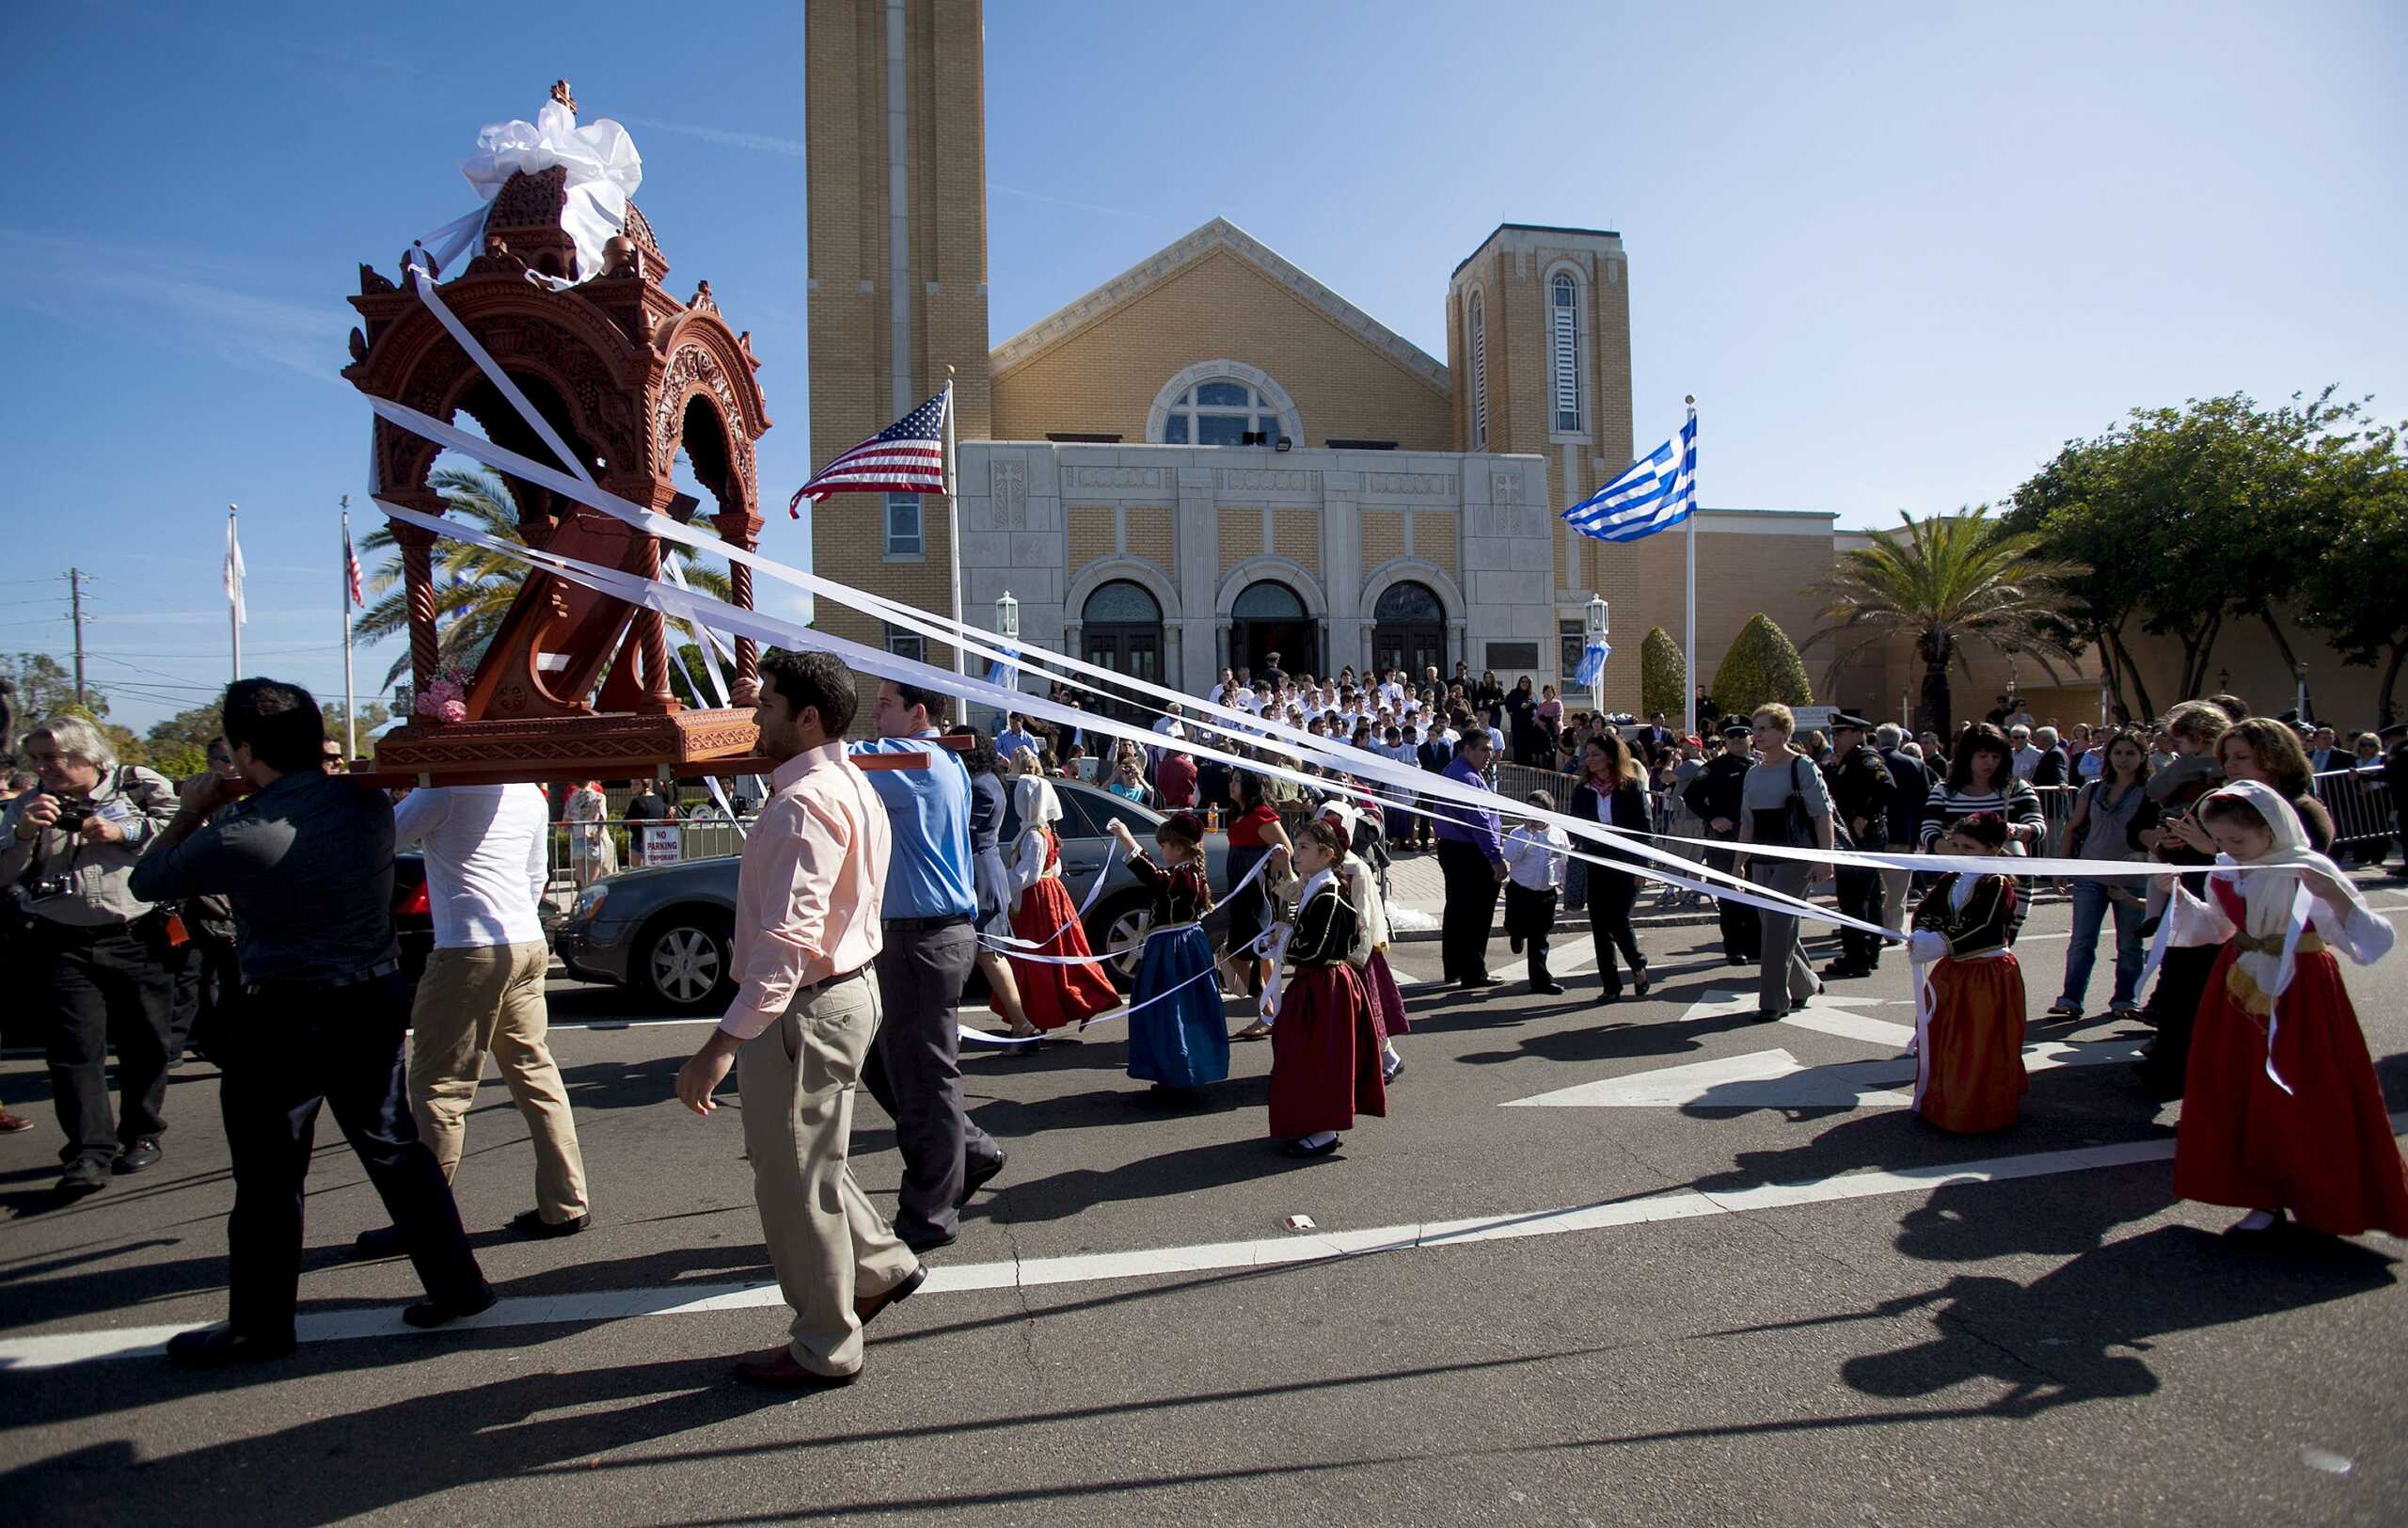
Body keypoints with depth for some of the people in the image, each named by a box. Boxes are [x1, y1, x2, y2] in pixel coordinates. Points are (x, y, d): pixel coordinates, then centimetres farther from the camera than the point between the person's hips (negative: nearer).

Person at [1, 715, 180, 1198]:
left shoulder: (141, 787, 3)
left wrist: (125, 833, -16)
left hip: (139, 941, -2)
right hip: (64, 947, 2)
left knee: (145, 1045, 8)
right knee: (75, 1049, -5)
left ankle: (142, 1134, 24)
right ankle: (89, 1153, -3)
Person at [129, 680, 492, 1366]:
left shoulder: (242, 835, -19)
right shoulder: (368, 802, -3)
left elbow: (146, 880, -1)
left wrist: (192, 812, 11)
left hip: (285, 1019, -5)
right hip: (377, 1001, 6)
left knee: (269, 1178, 9)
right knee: (394, 1148, 15)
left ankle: (259, 1325, 23)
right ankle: (456, 1284, 20)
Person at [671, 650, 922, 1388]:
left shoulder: (804, 804, -22)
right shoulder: (848, 784, 11)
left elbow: (789, 937, -32)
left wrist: (726, 1040, -35)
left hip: (804, 1009, -10)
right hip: (846, 988, 10)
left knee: (795, 1181, 6)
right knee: (800, 1159, 25)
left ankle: (824, 1349, 22)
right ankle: (881, 1264, 35)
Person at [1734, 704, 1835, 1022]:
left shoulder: (1801, 767, -7)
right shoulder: (1753, 774, 13)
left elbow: (1823, 814, -11)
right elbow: (1747, 822, 16)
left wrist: (1825, 857, -17)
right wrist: (1739, 863, 14)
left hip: (1795, 858, -7)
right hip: (1764, 860, 7)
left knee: (1778, 923, -10)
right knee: (1776, 925, 10)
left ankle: (1773, 1001, -4)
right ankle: (1805, 984, 31)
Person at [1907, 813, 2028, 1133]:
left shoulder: (1998, 885, -13)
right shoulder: (1949, 881, 7)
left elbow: (1984, 930, -24)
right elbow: (1925, 913, 1)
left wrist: (1943, 944, -29)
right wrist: (1921, 937, -19)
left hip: (1989, 976, -7)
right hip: (1951, 973, 7)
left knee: (1983, 1049, 1)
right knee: (1943, 1041, 13)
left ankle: (1982, 1112, 12)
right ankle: (1940, 1103, 25)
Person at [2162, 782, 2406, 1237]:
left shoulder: (2309, 871, -18)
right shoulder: (2224, 873, 0)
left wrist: (2335, 895, -39)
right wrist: (2176, 892, 7)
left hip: (2299, 995, -6)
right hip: (2242, 990, 6)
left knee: (2305, 1104, 4)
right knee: (2243, 1096, 9)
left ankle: (2323, 1201, 25)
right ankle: (2266, 1196, 23)